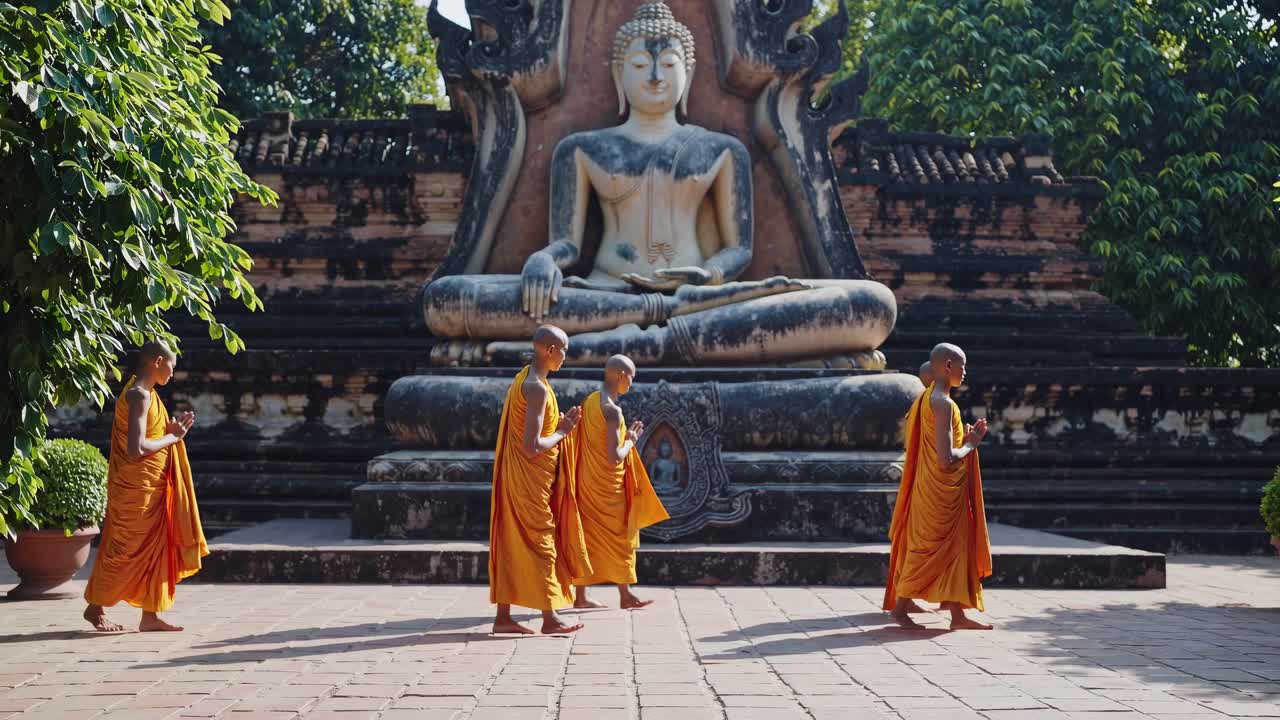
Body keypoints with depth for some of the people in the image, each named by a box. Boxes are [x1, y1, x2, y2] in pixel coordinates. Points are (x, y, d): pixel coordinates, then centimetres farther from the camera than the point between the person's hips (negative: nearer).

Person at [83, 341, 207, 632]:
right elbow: (136, 449, -25)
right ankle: (95, 607, 15)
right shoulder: (139, 395, -18)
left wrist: (171, 430, 4)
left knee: (154, 547, 10)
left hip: (151, 487, 10)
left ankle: (150, 615, 14)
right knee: (125, 549, 0)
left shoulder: (145, 393, 13)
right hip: (136, 486, -10)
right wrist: (172, 437, -14)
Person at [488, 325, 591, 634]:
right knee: (540, 542, -2)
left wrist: (562, 422, 9)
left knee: (511, 543, 10)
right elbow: (532, 447, -25)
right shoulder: (538, 389, -20)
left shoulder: (522, 379, 12)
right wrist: (562, 433, -10)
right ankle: (550, 618, 6)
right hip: (530, 478, -10)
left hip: (517, 477, 10)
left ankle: (503, 617, 14)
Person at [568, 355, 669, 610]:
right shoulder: (613, 410, -20)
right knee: (619, 536, 4)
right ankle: (625, 595, 13)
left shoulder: (590, 401, 7)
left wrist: (625, 434, 13)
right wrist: (631, 440, -6)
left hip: (587, 480, 8)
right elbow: (614, 458, -23)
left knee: (588, 535, 10)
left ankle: (581, 596, 14)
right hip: (608, 484, -8)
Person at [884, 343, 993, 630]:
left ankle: (958, 615, 15)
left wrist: (967, 437, 7)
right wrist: (971, 445, -9)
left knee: (954, 548, 12)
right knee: (928, 549, 0)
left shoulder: (927, 398, 10)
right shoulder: (944, 404, -20)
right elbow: (946, 460, -25)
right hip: (941, 490, -10)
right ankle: (900, 607, 9)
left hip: (946, 491, 10)